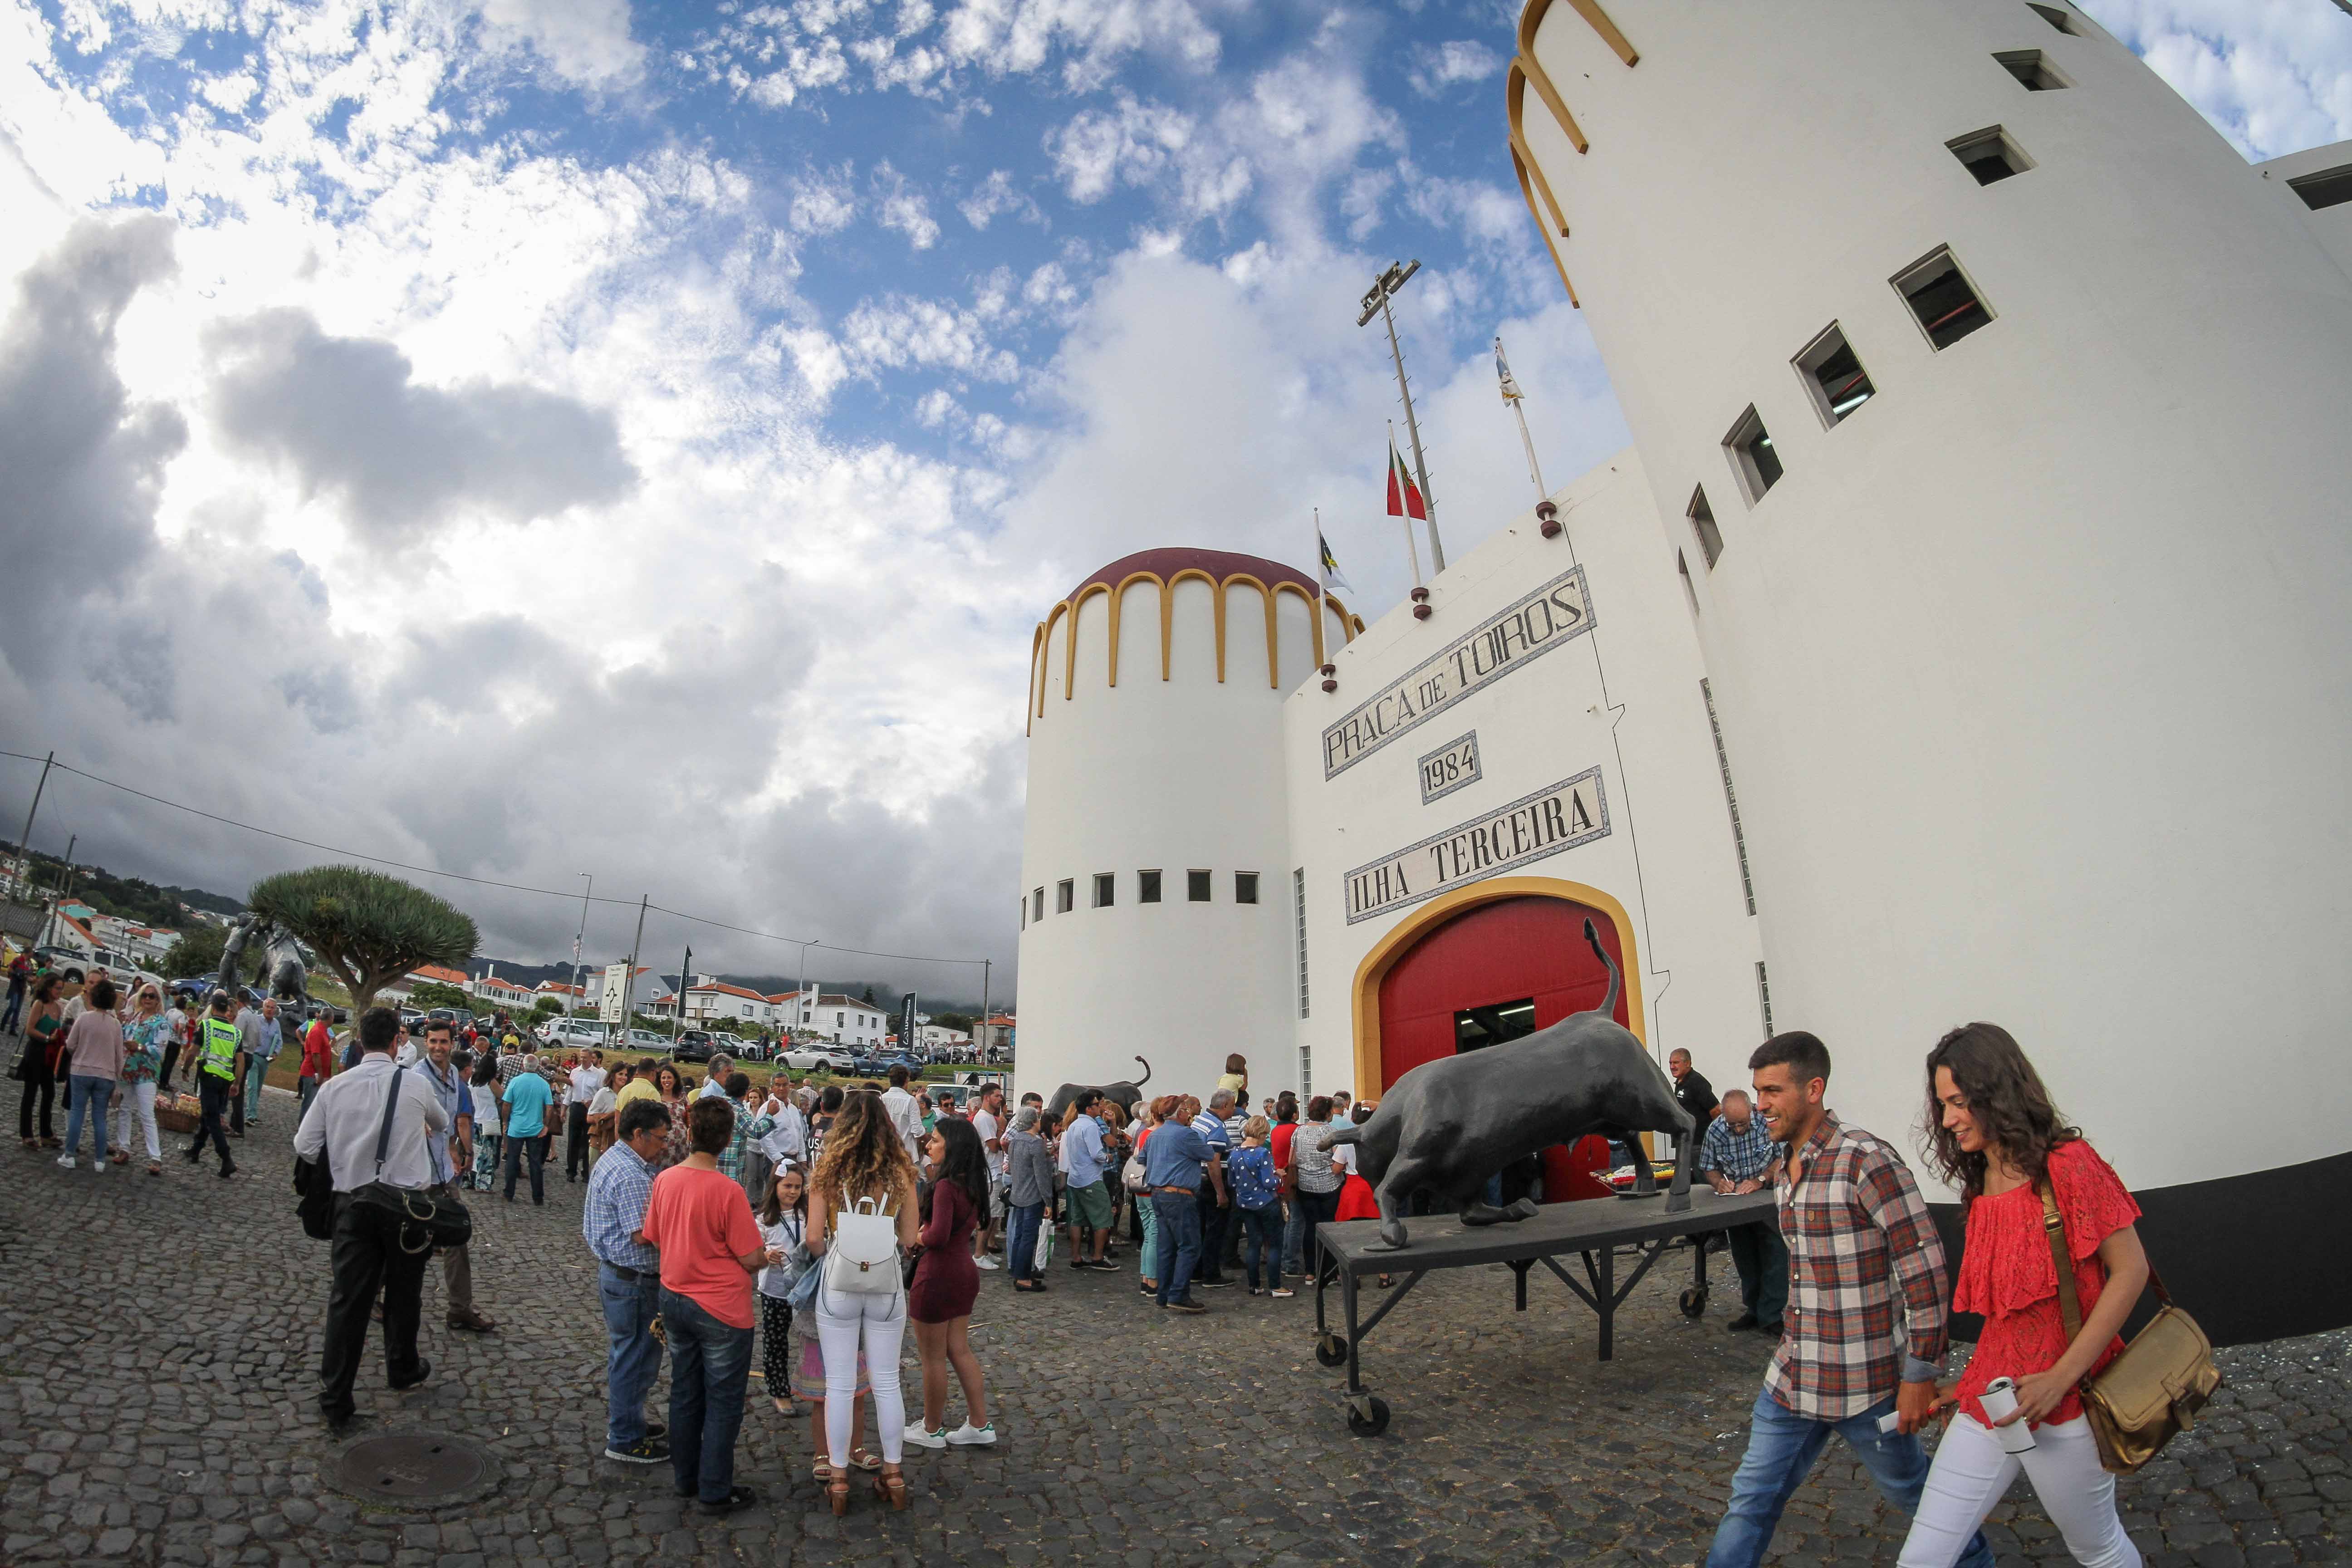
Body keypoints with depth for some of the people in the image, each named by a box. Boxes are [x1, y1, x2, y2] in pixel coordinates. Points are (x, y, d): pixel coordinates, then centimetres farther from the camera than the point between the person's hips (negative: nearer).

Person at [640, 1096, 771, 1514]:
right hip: (721, 1308, -6)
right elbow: (751, 1259, -19)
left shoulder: (665, 1179, -8)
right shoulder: (727, 1190, -24)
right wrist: (768, 1258, 3)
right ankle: (716, 1491, 19)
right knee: (723, 1401, 9)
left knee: (684, 1393, 21)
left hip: (675, 1300, 6)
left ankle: (686, 1477, 35)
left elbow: (654, 1240, 6)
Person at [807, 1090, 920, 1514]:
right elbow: (909, 1239, -4)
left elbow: (814, 1238, -10)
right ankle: (893, 1474, 25)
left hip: (839, 1285, -1)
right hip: (886, 1288, 1)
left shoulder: (828, 1173, -10)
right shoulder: (900, 1174, -8)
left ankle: (838, 1479, 21)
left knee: (839, 1385, 12)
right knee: (886, 1383, 14)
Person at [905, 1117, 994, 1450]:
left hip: (938, 1275, -8)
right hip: (965, 1271, 8)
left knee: (933, 1358, 10)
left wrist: (915, 1238, -11)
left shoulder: (945, 1186, -23)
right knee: (960, 1350, 18)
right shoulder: (972, 1184, 2)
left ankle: (932, 1430, 27)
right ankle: (980, 1425, 24)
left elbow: (938, 1235, -31)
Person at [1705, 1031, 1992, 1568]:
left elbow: (1926, 1269, -19)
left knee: (1915, 1492, 18)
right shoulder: (1785, 1170, 6)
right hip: (1793, 1378, 7)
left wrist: (1921, 1373, -17)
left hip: (1865, 1382, -6)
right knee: (1752, 1498, 8)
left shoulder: (1866, 1162, -19)